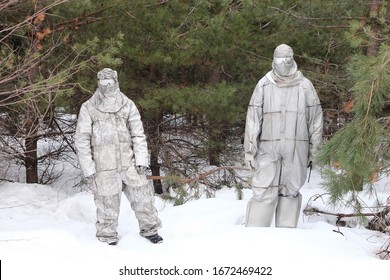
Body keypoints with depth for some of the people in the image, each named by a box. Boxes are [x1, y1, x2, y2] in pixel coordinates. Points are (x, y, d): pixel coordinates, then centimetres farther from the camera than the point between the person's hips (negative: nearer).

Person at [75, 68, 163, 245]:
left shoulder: (128, 105, 5)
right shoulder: (88, 109, -2)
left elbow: (138, 135, 8)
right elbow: (82, 141, 0)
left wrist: (141, 160, 0)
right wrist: (88, 169, -5)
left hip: (129, 163, 2)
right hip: (104, 168, -2)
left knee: (142, 196, 3)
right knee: (108, 203, 2)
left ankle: (149, 229, 24)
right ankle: (107, 237, 23)